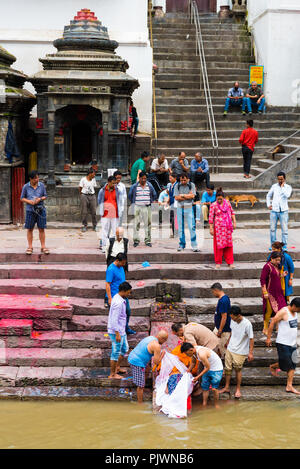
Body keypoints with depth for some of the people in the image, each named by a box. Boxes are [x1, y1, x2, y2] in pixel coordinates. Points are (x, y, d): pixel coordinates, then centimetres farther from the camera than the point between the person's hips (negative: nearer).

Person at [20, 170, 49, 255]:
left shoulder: (41, 185, 2)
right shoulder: (26, 187, -1)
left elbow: (45, 196, 10)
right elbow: (22, 198, 3)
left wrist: (40, 199, -12)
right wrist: (30, 201, -14)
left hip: (41, 209, 1)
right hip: (30, 210, -1)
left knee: (41, 229, 2)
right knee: (30, 229, 6)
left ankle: (43, 247, 9)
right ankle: (30, 247, 15)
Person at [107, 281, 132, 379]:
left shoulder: (118, 297, 5)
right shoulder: (118, 303, -26)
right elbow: (114, 319, -26)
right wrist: (117, 334, -22)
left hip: (121, 330, 10)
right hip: (116, 331, -10)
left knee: (124, 349, 22)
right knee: (116, 352, 3)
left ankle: (117, 368, 36)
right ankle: (112, 374, 16)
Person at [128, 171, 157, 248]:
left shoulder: (150, 186, 6)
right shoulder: (134, 186, 2)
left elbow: (154, 195, 19)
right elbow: (130, 195, 15)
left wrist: (150, 202, 12)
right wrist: (133, 202, 10)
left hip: (147, 207, 1)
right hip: (137, 207, -1)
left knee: (148, 224, 2)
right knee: (136, 224, -4)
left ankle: (148, 240, 8)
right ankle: (136, 240, 1)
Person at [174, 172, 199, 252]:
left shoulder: (191, 185, 3)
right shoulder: (177, 186, 6)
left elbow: (192, 195, -9)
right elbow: (176, 198, -3)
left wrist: (182, 195, -6)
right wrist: (187, 196, -6)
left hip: (188, 208, -2)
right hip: (180, 208, 2)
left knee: (192, 227, -8)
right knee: (180, 227, 6)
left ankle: (194, 246, -8)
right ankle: (182, 245, 15)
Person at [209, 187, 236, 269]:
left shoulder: (227, 203, 5)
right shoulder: (213, 205, -6)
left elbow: (232, 212, 15)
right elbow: (211, 217, -6)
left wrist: (234, 222, 10)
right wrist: (211, 228, -8)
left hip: (228, 227, 3)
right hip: (218, 227, -3)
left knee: (229, 244, 4)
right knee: (219, 244, -2)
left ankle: (230, 262, 11)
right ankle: (218, 262, 9)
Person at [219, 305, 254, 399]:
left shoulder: (247, 324, -23)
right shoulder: (233, 321, -4)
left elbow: (251, 339, -16)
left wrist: (250, 353, -16)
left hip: (240, 352, -6)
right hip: (230, 349, 6)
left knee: (238, 370, 5)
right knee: (227, 368, 11)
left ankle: (238, 389, 21)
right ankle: (227, 387, 26)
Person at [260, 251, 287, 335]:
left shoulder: (276, 266, 9)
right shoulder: (267, 266, -15)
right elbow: (262, 280, -17)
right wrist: (265, 292, -20)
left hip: (278, 292, 8)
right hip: (270, 293, -8)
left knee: (280, 309, 8)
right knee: (269, 310, -1)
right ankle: (265, 329, 13)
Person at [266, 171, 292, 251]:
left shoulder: (288, 187, 2)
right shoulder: (274, 186, 9)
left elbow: (287, 195, -18)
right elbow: (268, 196, 22)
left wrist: (282, 186, -10)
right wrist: (268, 205, 9)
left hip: (283, 211, -2)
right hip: (274, 210, 2)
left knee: (284, 229, -3)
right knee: (272, 229, 4)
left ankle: (284, 245, 4)